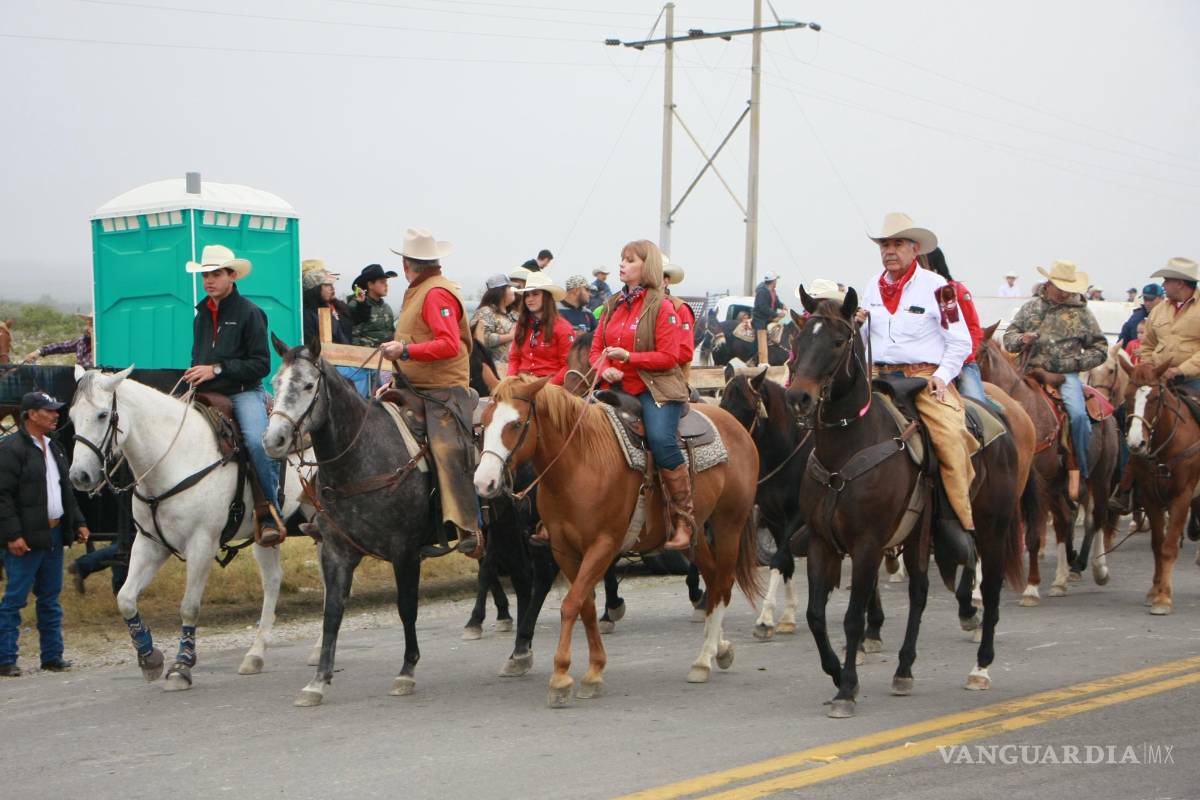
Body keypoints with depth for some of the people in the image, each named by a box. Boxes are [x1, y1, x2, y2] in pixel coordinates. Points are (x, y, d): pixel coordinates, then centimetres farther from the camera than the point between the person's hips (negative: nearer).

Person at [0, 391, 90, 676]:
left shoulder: (54, 448, 16)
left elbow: (66, 491, 24)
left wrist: (78, 523, 16)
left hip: (54, 534, 8)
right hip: (26, 538, -8)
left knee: (51, 598, 13)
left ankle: (52, 655, 19)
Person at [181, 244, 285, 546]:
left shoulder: (249, 312, -4)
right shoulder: (201, 315, 16)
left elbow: (261, 365, -9)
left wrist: (217, 369, -15)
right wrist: (194, 376, 9)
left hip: (243, 393, -7)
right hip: (206, 395, 7)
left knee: (258, 442, -31)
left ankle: (269, 514, -25)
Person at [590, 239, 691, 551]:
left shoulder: (661, 307, -4)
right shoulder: (613, 305, 15)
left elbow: (668, 357, -10)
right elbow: (597, 349, 16)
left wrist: (627, 357, -18)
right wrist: (605, 369, -7)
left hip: (656, 387, -7)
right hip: (618, 386, 7)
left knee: (660, 438, -28)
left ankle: (683, 521, -19)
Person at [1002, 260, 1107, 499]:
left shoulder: (1081, 313, 8)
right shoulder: (1032, 307, 13)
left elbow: (1100, 350, 8)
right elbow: (1008, 337, 16)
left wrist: (1071, 363, -5)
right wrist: (1021, 340, -8)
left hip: (1065, 375, -2)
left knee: (1078, 414, -26)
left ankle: (1078, 472, -14)